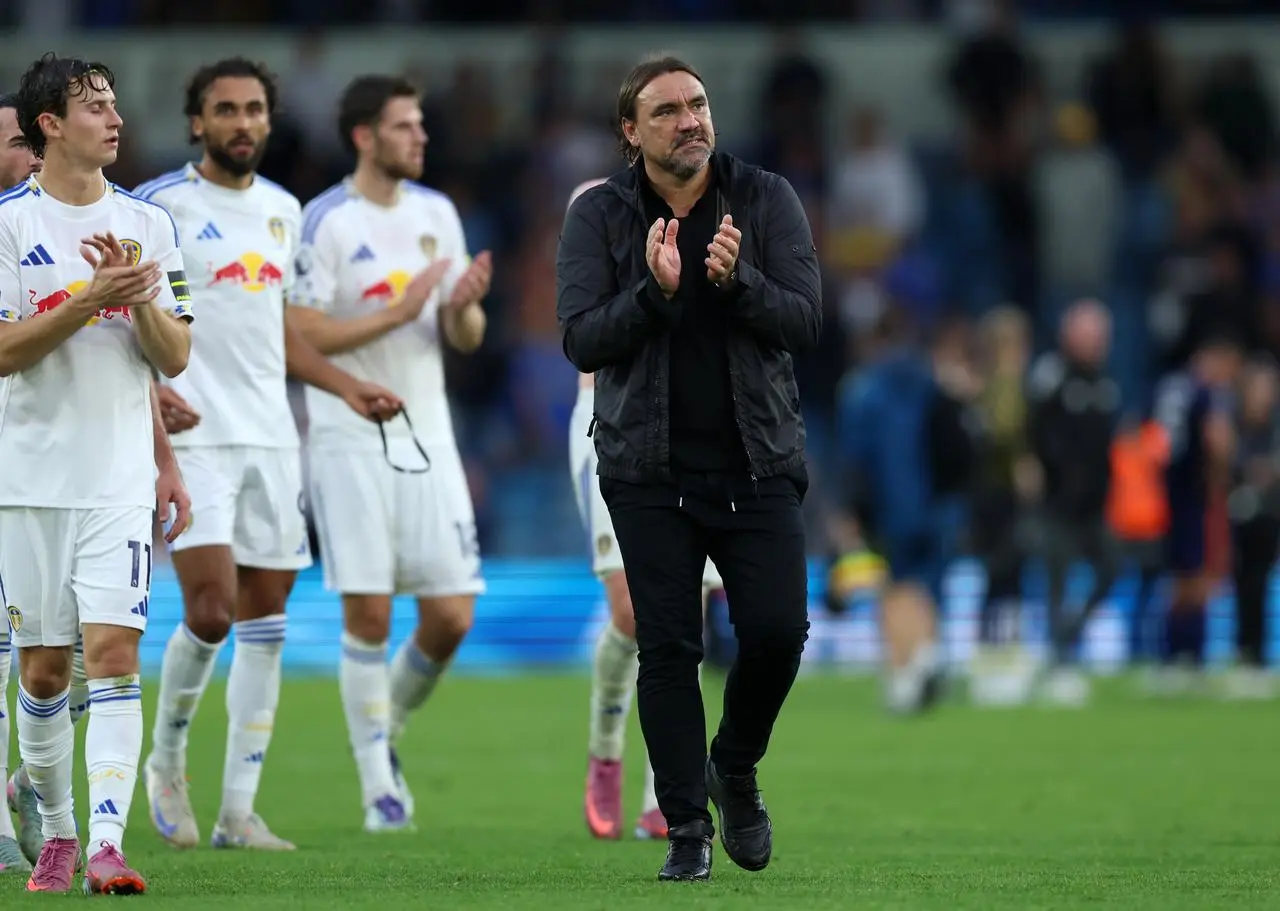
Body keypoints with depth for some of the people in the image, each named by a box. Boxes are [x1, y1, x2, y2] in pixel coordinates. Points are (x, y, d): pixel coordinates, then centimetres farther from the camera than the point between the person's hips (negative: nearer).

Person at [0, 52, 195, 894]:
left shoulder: (148, 223, 8)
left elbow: (175, 358, 6)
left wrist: (140, 299, -13)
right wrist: (92, 297, -19)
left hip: (120, 477, 1)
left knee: (113, 651, -12)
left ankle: (108, 845, -18)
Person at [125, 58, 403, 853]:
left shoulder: (283, 210, 14)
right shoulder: (161, 205, -6)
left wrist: (348, 387, 17)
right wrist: (151, 390, -22)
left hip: (270, 438, 6)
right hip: (194, 435, -6)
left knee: (265, 620, 3)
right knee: (210, 610, -15)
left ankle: (239, 810, 7)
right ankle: (167, 761, 10)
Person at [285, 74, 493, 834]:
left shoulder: (437, 214, 9)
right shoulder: (325, 222, -8)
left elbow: (465, 339, 13)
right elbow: (300, 337, -14)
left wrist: (464, 307, -10)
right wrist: (396, 313, -19)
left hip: (428, 437, 5)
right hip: (352, 442, -5)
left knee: (451, 619, 0)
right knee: (368, 615, -6)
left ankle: (387, 729, 25)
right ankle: (378, 781, 4)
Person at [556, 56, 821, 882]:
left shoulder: (767, 201, -2)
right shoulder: (599, 217, -2)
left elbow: (806, 323, -8)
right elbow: (582, 342, -9)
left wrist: (738, 280, -26)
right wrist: (655, 291, -25)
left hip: (758, 463, 0)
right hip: (650, 471, 0)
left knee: (778, 630, -8)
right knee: (668, 648, -2)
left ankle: (736, 768, 20)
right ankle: (687, 828, 8)